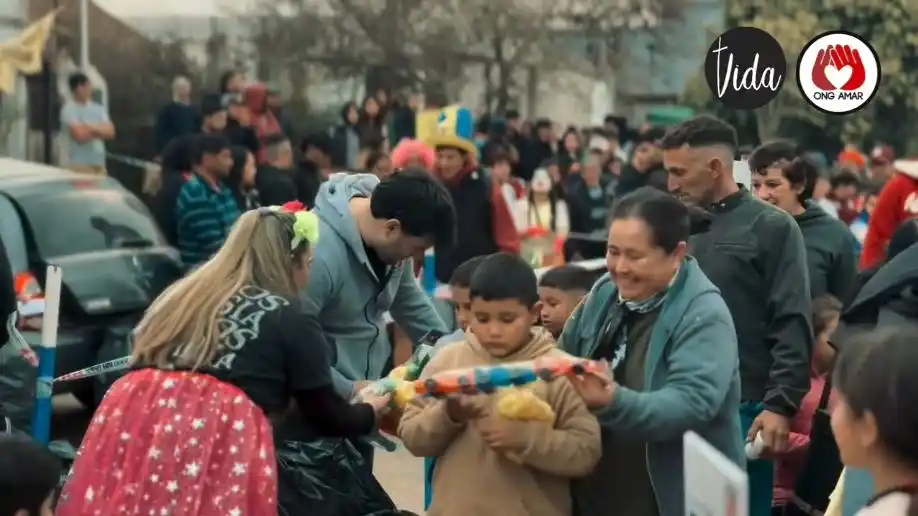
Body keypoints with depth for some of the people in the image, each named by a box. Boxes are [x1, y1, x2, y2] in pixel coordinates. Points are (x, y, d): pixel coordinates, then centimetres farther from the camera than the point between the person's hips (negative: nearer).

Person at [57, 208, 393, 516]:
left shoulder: (183, 294, 26)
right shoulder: (291, 320, 11)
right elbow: (326, 418, 18)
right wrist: (369, 411, 41)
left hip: (133, 423, 6)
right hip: (217, 437, -6)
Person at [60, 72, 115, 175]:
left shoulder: (98, 109, 15)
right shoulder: (69, 109, -6)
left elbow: (110, 131, 5)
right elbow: (80, 135, -15)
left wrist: (91, 128, -10)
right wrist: (99, 131, 2)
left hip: (99, 164, 6)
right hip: (79, 165, -6)